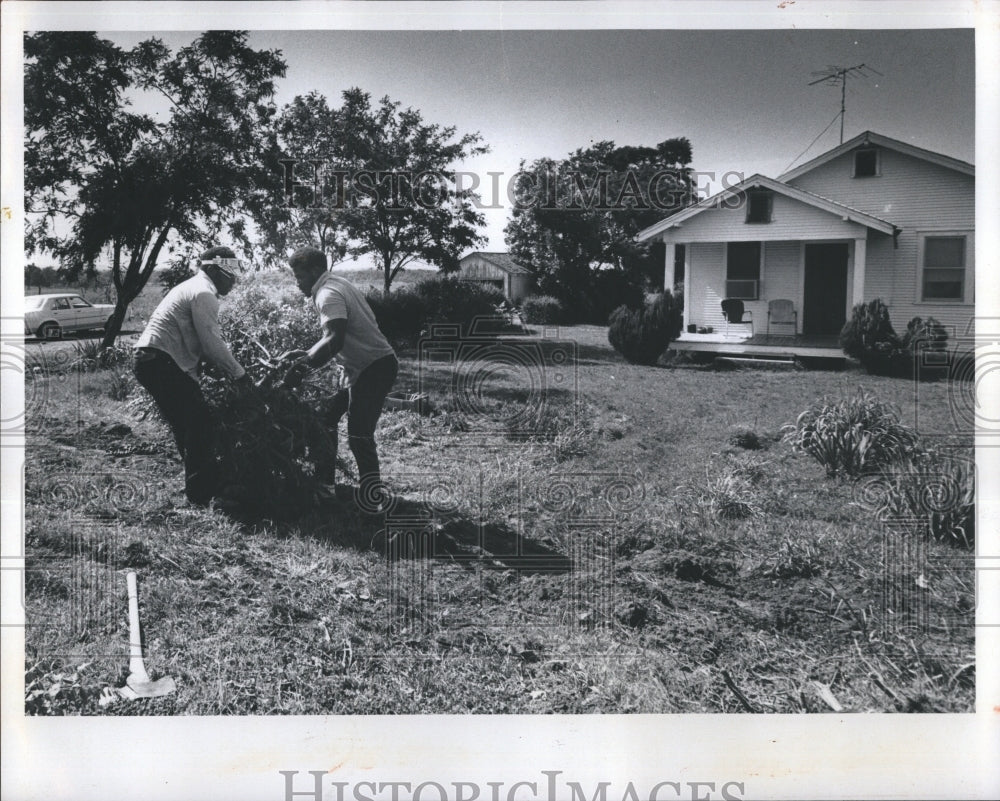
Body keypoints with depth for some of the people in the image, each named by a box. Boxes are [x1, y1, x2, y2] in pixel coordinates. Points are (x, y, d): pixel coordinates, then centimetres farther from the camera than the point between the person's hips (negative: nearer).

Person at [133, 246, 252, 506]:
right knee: (200, 424, -8)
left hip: (148, 360, 11)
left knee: (187, 425, 16)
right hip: (164, 364, -11)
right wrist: (238, 372, -6)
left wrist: (231, 367, 15)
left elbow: (202, 341, 21)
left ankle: (198, 487, 24)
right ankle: (202, 494, -5)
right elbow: (212, 343, -15)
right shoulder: (204, 293, -10)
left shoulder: (192, 287, 23)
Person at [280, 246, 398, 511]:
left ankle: (373, 498, -2)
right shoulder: (336, 285, 14)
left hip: (374, 367, -11)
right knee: (327, 417, 17)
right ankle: (324, 481, 26)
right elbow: (332, 337, 17)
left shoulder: (329, 294, -18)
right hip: (364, 366, 11)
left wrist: (305, 364, -25)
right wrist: (307, 355, 8)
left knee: (359, 435, -10)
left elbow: (335, 340, -31)